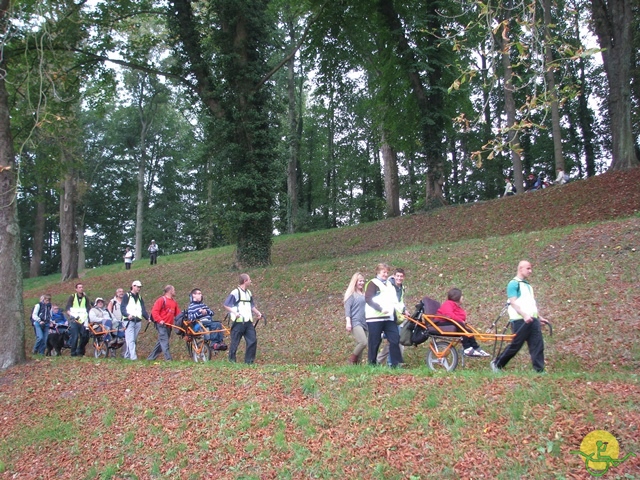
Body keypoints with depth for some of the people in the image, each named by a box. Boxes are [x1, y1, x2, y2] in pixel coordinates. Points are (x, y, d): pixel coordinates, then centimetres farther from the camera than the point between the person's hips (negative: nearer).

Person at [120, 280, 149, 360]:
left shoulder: (140, 298, 22)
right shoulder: (127, 296, 4)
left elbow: (143, 310, 17)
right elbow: (122, 308, -6)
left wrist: (148, 318, 1)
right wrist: (128, 315, -24)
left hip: (138, 321, 6)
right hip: (129, 321, -6)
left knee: (134, 340, 7)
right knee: (130, 340, -13)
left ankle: (127, 356, 16)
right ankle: (133, 357, -21)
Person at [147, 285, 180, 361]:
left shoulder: (174, 302, 16)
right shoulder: (162, 300, -5)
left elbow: (177, 313, 15)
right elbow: (154, 311, -11)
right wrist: (159, 320, -20)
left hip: (169, 325, 8)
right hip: (162, 324, -8)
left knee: (161, 342, 11)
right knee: (164, 341, -12)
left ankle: (151, 357, 20)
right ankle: (168, 359, -17)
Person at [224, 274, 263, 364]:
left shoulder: (249, 293, 16)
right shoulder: (235, 292, -7)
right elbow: (226, 305, -8)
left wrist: (258, 313, 8)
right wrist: (234, 312, -21)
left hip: (248, 322, 7)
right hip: (238, 322, -7)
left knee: (253, 340, 1)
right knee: (235, 342, 0)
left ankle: (249, 361, 8)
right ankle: (232, 360, 12)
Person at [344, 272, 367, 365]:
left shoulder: (364, 294, 17)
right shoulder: (351, 294, 1)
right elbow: (347, 308, -5)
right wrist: (348, 322, -15)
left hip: (364, 323, 7)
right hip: (355, 322, -6)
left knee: (360, 345, 3)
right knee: (363, 342, -21)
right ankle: (351, 360, -5)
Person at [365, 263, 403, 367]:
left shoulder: (389, 284, 22)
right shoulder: (373, 283, -2)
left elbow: (394, 300, 28)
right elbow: (368, 299, -13)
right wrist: (381, 309, -22)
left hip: (389, 317, 7)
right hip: (375, 318, -6)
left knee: (395, 339, -3)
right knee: (374, 342, -1)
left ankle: (396, 364, 2)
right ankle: (372, 365, 8)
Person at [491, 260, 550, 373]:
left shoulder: (527, 285, 22)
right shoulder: (513, 284, -5)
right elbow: (513, 302, -15)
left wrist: (539, 317, 21)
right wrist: (524, 315, -26)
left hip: (532, 320, 8)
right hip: (520, 320, -8)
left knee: (538, 346, -1)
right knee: (515, 345, -3)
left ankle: (540, 370, 0)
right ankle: (497, 364, 12)